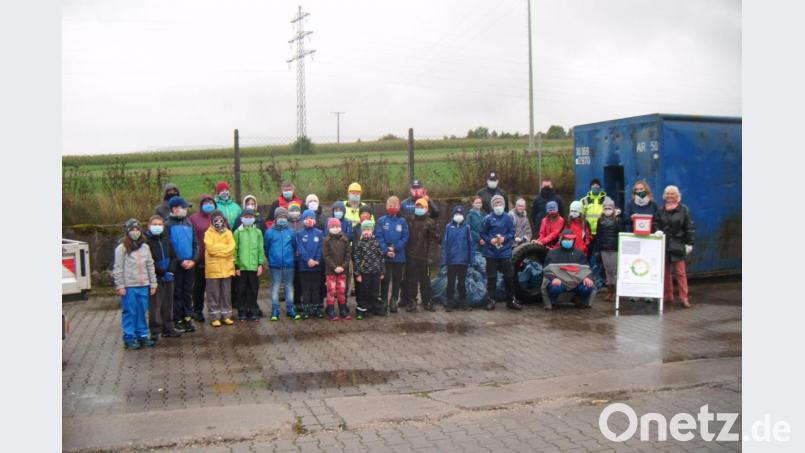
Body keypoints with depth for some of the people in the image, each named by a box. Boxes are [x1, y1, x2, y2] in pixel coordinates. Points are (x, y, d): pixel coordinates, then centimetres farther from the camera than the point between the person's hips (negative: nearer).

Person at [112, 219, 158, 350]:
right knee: (129, 313, 0)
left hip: (143, 285, 4)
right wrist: (120, 286, -9)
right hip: (129, 286, -4)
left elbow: (150, 266, 14)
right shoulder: (122, 248, -3)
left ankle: (142, 335, 19)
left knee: (142, 312, 10)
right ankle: (129, 338, 8)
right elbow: (118, 269, -5)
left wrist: (153, 283, 11)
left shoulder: (145, 247, 11)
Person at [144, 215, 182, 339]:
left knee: (168, 304, 11)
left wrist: (171, 271, -4)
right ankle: (155, 331, 1)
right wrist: (163, 273, -15)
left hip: (168, 277, 6)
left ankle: (168, 328, 20)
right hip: (155, 278, -6)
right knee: (155, 305, -5)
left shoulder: (166, 239, 12)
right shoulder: (146, 240, -8)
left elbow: (174, 257, 12)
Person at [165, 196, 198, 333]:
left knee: (188, 292, 9)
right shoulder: (168, 225, -7)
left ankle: (188, 319, 16)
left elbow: (195, 243, 11)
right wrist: (181, 261, -12)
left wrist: (193, 260, -3)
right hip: (176, 265, -5)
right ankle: (178, 320, 9)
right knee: (177, 293, 2)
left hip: (190, 264, 5)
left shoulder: (188, 223, 10)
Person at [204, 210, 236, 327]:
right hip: (213, 268, -3)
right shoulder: (209, 233, 0)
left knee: (226, 294, 9)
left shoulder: (228, 233, 9)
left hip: (227, 268, 3)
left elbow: (231, 248, -4)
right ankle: (215, 317, 7)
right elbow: (210, 248, -14)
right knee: (214, 294, 2)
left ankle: (226, 315, 17)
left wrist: (217, 248, -9)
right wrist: (224, 247, -8)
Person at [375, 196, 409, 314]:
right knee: (385, 279, 3)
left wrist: (395, 248, -16)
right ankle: (384, 301, 12)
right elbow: (378, 237, -7)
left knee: (397, 280, 9)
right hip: (385, 256, -1)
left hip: (399, 256, 2)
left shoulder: (402, 221, 2)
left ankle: (394, 301, 19)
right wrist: (386, 251, -17)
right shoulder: (381, 221, -1)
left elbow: (405, 238, -3)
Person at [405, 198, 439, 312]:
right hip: (411, 256, 2)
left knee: (425, 280, 6)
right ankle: (411, 302, 8)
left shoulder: (430, 223, 1)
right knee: (411, 280, 3)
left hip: (424, 257, -1)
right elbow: (406, 237, 12)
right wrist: (407, 252, 4)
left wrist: (430, 253, -8)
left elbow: (433, 239, -1)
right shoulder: (410, 221, 8)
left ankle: (427, 301, 16)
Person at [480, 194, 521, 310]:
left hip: (505, 252, 1)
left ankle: (511, 301, 16)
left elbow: (512, 233, 2)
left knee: (509, 276, 4)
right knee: (491, 277, 4)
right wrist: (490, 240, -15)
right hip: (491, 252, -1)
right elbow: (483, 234, 1)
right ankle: (490, 301, 13)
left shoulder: (508, 218, 1)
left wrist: (504, 238, -15)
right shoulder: (488, 219, -3)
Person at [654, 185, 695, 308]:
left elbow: (690, 228, -1)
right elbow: (655, 224, 16)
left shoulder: (684, 210, 0)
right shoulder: (661, 210, 9)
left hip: (677, 245, -4)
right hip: (663, 245, 4)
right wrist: (657, 231, -6)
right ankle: (668, 296, 17)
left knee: (681, 272, -4)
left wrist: (689, 243, -5)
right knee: (665, 272, 8)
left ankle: (684, 298, -1)